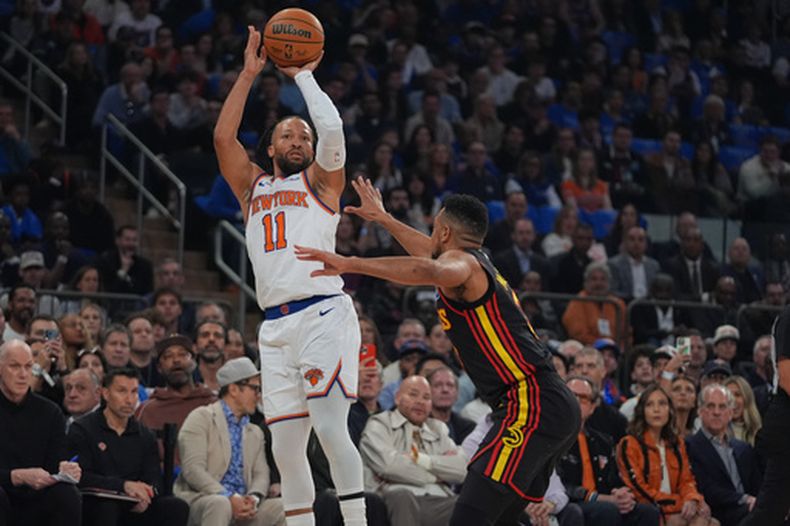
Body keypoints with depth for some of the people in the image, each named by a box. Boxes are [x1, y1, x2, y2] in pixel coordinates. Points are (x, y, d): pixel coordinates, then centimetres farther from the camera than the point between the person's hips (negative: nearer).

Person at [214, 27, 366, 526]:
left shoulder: (321, 180, 13)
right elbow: (223, 136, 11)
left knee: (330, 429, -16)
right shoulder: (253, 186, 23)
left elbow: (332, 127, -4)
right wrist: (250, 73, 12)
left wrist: (303, 75, 8)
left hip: (323, 312, -5)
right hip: (275, 325, 5)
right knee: (286, 447, 3)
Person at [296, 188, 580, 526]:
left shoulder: (461, 262, -3)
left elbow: (428, 270, -29)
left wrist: (349, 263, -33)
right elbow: (431, 255, 47)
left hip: (532, 407, -10)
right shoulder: (479, 267, 26)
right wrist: (382, 218, 59)